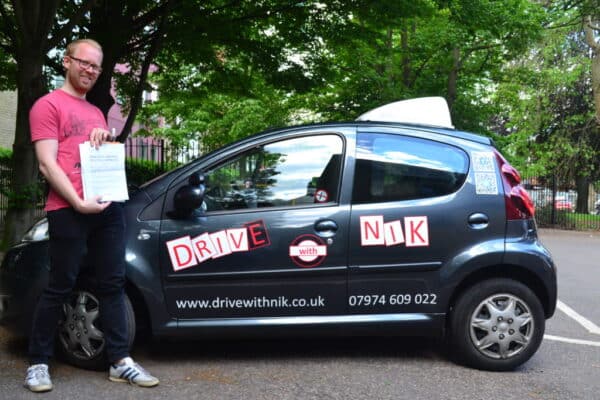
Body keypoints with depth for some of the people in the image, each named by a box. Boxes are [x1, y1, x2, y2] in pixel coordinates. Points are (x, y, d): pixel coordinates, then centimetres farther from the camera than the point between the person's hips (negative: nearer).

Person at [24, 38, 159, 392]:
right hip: (69, 210, -7)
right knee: (60, 287, -1)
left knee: (113, 284, 6)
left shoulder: (96, 112, 24)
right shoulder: (48, 105, 1)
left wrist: (106, 138, 6)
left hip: (109, 207, 7)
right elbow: (47, 164, -9)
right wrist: (78, 202, -19)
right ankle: (38, 363, 14)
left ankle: (120, 361, 12)